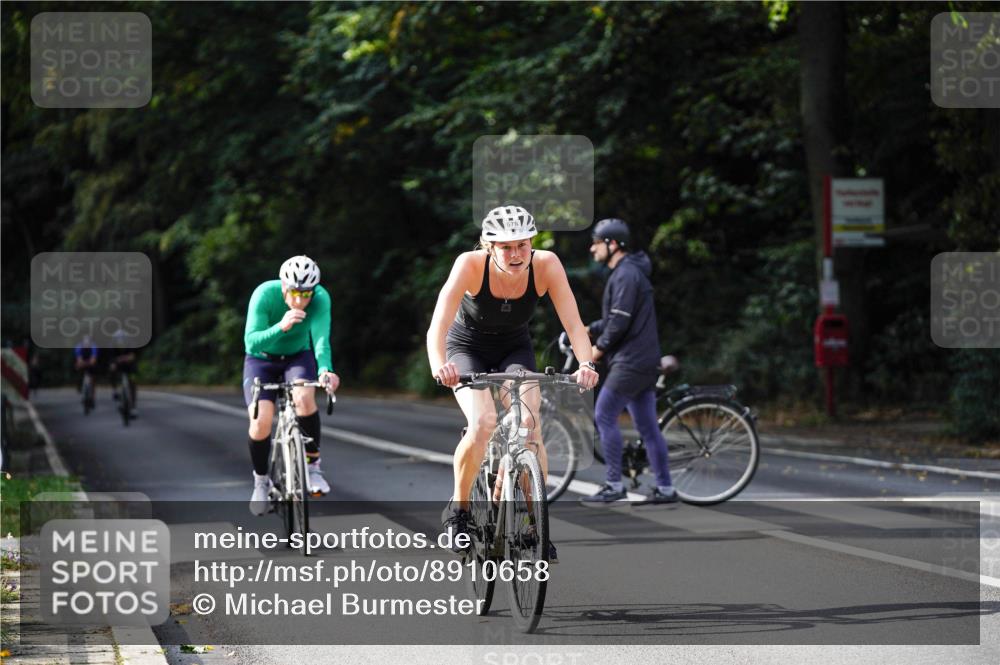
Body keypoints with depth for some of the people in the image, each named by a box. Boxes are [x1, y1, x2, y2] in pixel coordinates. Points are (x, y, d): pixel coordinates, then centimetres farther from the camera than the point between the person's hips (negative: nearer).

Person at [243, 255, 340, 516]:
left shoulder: (320, 298, -24)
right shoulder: (265, 294, -28)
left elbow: (320, 338, -35)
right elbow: (251, 341, -35)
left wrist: (325, 369, -55)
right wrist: (281, 327, -53)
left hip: (298, 357, 1)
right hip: (261, 359, -1)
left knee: (304, 397, -32)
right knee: (261, 421, -21)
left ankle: (313, 465, -14)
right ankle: (260, 481, 5)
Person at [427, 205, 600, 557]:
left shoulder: (545, 264, -25)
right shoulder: (470, 265, -31)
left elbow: (574, 323, -28)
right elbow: (438, 326, -40)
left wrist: (586, 363, -47)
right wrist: (439, 366, -59)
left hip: (515, 350, 2)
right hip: (467, 349, -2)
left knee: (530, 425, -20)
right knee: (483, 423, -26)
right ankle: (458, 507, -4)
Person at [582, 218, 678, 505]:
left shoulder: (625, 275, -14)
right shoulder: (629, 271, 18)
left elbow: (620, 322, -20)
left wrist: (599, 347, -8)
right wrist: (589, 330, 13)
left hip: (630, 361, -10)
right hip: (643, 361, 10)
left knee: (604, 417, -7)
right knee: (647, 425, 9)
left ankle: (614, 486, -6)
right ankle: (665, 488, 9)